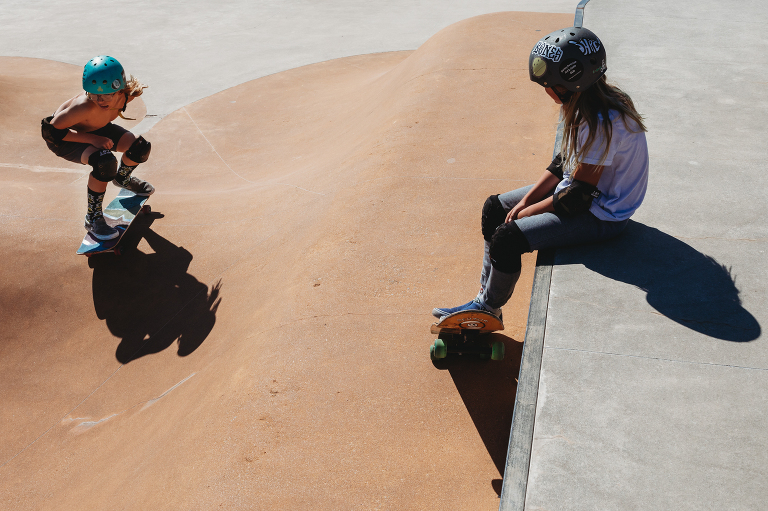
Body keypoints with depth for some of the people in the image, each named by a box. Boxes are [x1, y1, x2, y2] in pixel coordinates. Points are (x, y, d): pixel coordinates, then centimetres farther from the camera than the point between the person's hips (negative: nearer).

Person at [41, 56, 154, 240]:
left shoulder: (126, 95, -25)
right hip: (64, 136, -6)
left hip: (94, 128, 6)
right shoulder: (85, 106, -42)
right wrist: (93, 139, -34)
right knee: (105, 162, -32)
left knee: (141, 148, -5)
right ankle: (93, 218, -14)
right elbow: (50, 131, -32)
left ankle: (122, 178, 30)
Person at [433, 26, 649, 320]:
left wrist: (528, 212, -14)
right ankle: (486, 296, 17)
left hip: (600, 216, -10)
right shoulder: (587, 103, -1)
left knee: (507, 238, -20)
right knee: (494, 208, 8)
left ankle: (489, 308, 8)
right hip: (581, 189, 10)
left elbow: (579, 195, -26)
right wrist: (526, 199, -1)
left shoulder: (600, 123, -31)